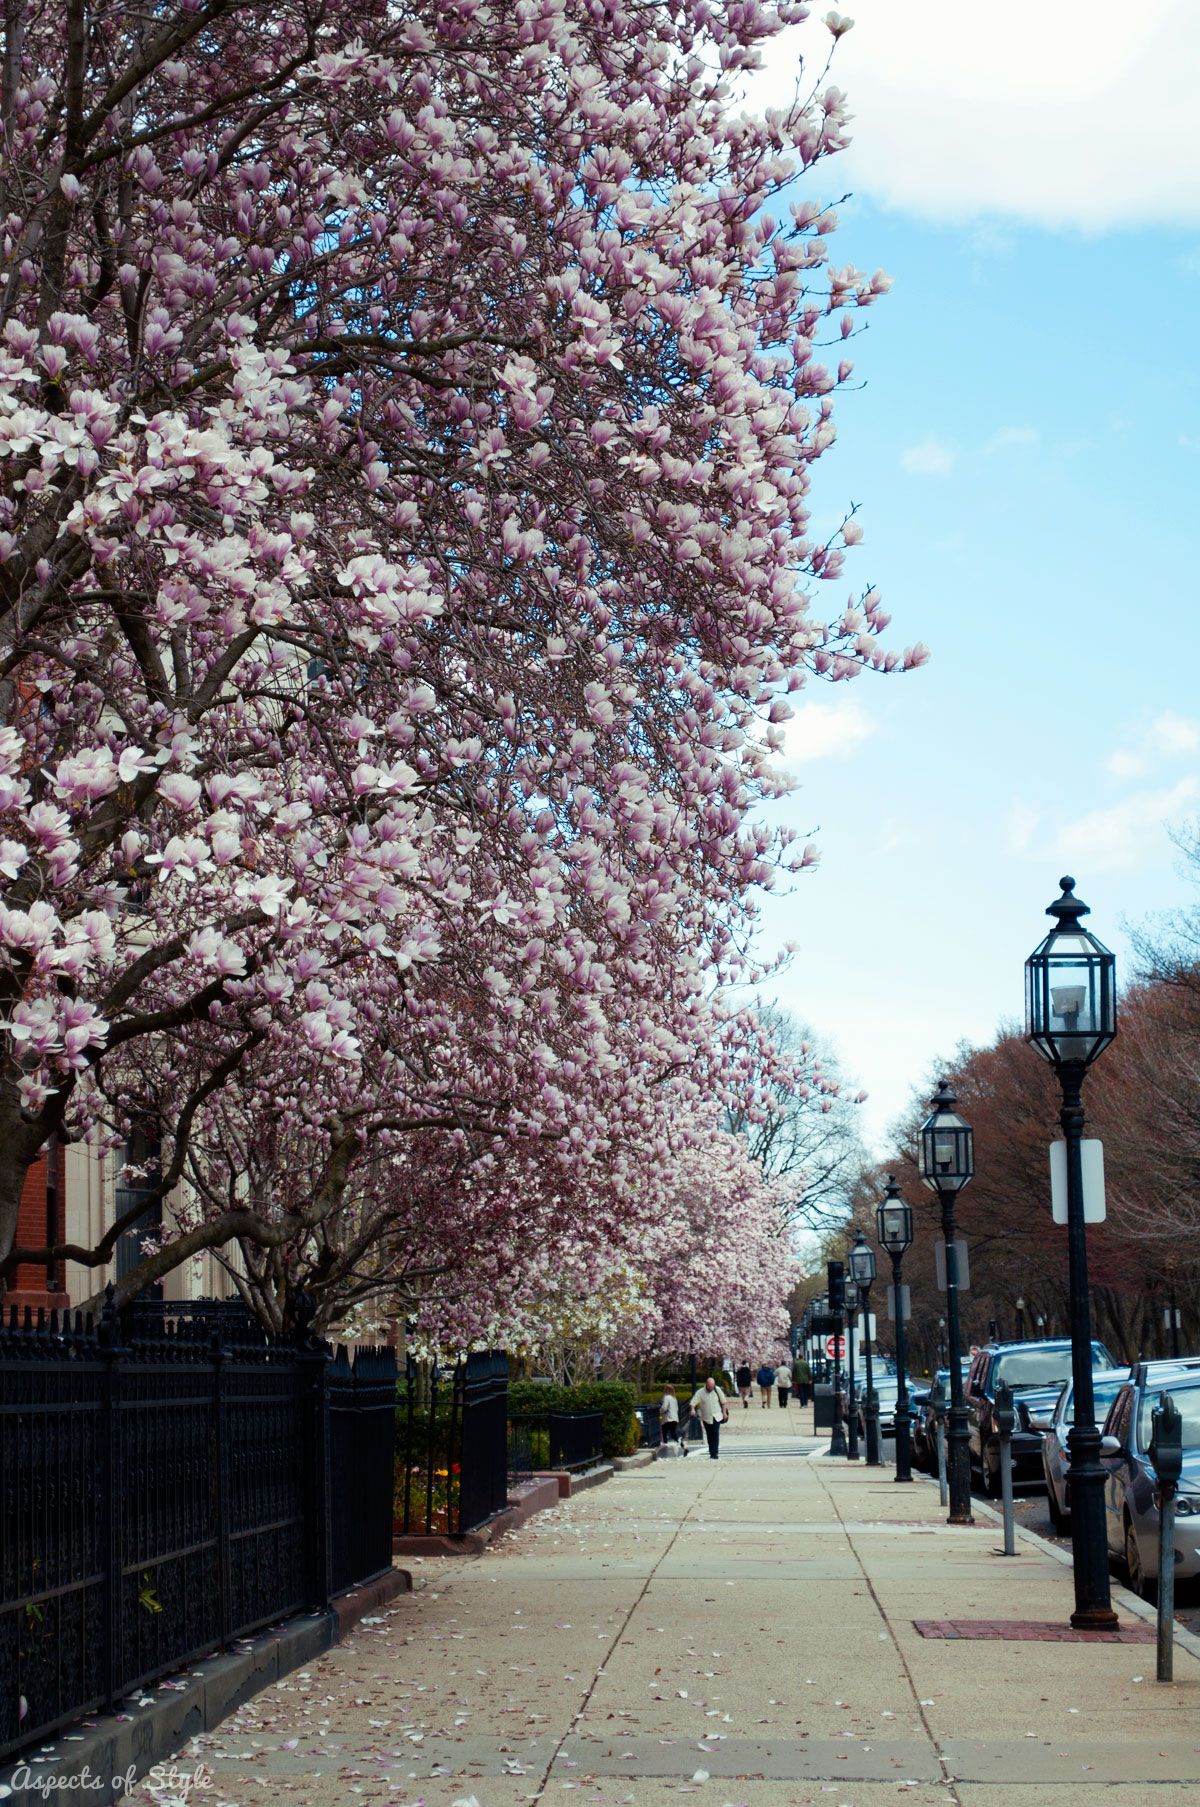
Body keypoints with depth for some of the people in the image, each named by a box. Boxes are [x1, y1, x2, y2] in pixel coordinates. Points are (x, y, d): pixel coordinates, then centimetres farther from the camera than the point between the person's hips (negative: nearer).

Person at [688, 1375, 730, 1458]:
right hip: (706, 1418, 0)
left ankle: (715, 1453, -11)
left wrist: (724, 1412, 3)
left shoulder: (717, 1390, -1)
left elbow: (724, 1402, 8)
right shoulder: (700, 1392, -6)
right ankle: (712, 1452, 16)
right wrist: (692, 1410, -32)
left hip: (716, 1416, 0)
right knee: (709, 1436, 7)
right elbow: (693, 1403, -12)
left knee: (716, 1435, -11)